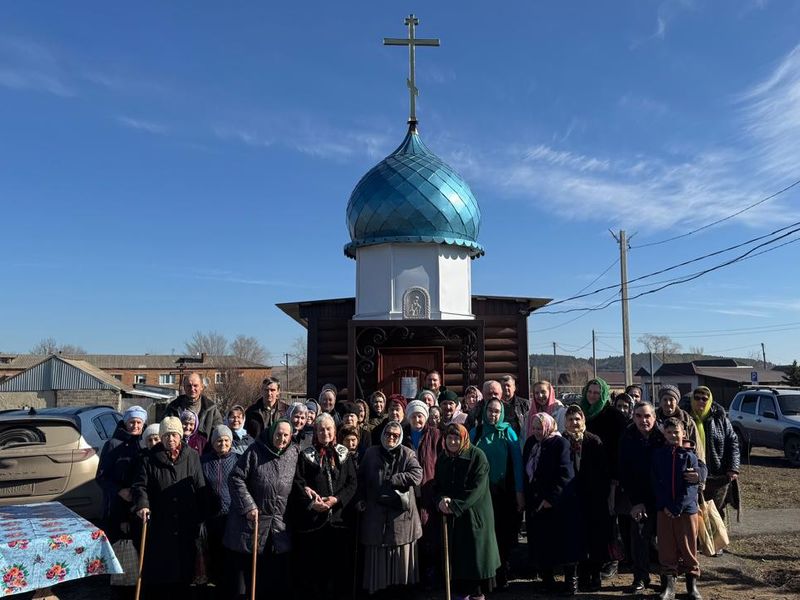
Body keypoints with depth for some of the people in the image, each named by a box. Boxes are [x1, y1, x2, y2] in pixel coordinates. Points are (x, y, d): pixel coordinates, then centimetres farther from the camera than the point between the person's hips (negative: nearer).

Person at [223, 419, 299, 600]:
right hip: (252, 518, -3)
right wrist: (248, 505, -15)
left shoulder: (294, 454, 2)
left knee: (277, 569, 9)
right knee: (244, 566, 6)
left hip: (280, 523, 3)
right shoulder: (256, 450, -9)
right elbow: (236, 478, -10)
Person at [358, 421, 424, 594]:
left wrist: (391, 480, -14)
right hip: (376, 512, 1)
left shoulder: (408, 454, 1)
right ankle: (377, 587, 18)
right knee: (378, 553, 5)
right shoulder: (371, 453, 8)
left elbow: (417, 475, -14)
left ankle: (402, 588, 19)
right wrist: (362, 499, 4)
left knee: (402, 553, 5)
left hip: (401, 512, -1)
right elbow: (361, 478, 13)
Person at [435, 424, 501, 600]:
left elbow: (476, 488, -17)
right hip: (451, 516, 5)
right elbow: (437, 485, 10)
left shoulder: (477, 456, -11)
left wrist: (455, 505, -18)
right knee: (457, 556, 7)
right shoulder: (442, 458, 7)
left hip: (474, 514, -4)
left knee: (475, 555, 1)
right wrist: (441, 500, -12)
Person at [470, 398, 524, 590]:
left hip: (504, 491, -1)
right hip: (481, 490, 1)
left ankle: (502, 576, 21)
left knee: (504, 535, 5)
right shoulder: (475, 432, 4)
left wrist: (519, 491, -8)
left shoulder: (508, 432, 0)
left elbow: (517, 462, -2)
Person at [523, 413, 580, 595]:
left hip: (559, 503, -5)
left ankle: (571, 580, 19)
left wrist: (551, 498, -18)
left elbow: (564, 474, -17)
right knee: (541, 544, 8)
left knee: (565, 543, 4)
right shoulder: (530, 443, 7)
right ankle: (547, 579, 21)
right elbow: (525, 471, 12)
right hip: (535, 504, 5)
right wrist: (528, 498, 6)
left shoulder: (560, 443, -10)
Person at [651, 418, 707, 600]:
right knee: (666, 548, 5)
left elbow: (691, 486, -8)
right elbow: (656, 483, 1)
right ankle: (668, 585, 15)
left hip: (687, 509, -2)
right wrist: (665, 506, -10)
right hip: (664, 509, 2)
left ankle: (692, 585, 21)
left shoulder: (690, 455, -3)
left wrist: (677, 508, -14)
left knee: (688, 547, 6)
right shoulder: (659, 455, 4)